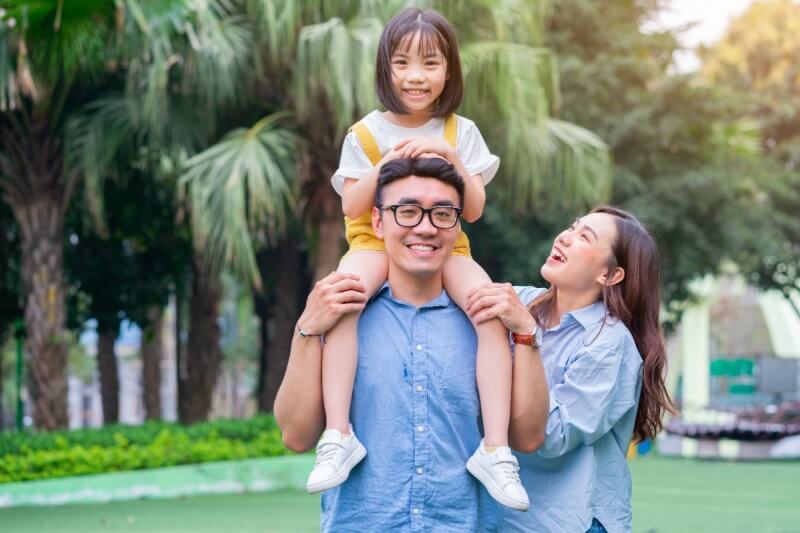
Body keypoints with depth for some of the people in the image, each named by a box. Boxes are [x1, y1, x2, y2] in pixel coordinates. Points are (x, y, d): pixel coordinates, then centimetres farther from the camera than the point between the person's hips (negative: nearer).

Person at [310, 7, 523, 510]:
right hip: (378, 242, -1)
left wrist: (450, 157, -16)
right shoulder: (366, 133, 1)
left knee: (494, 311, -29)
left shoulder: (461, 132, 3)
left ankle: (495, 447, -26)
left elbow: (474, 210, -2)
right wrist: (385, 164, -17)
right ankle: (338, 434, -34)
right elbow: (352, 207, -3)